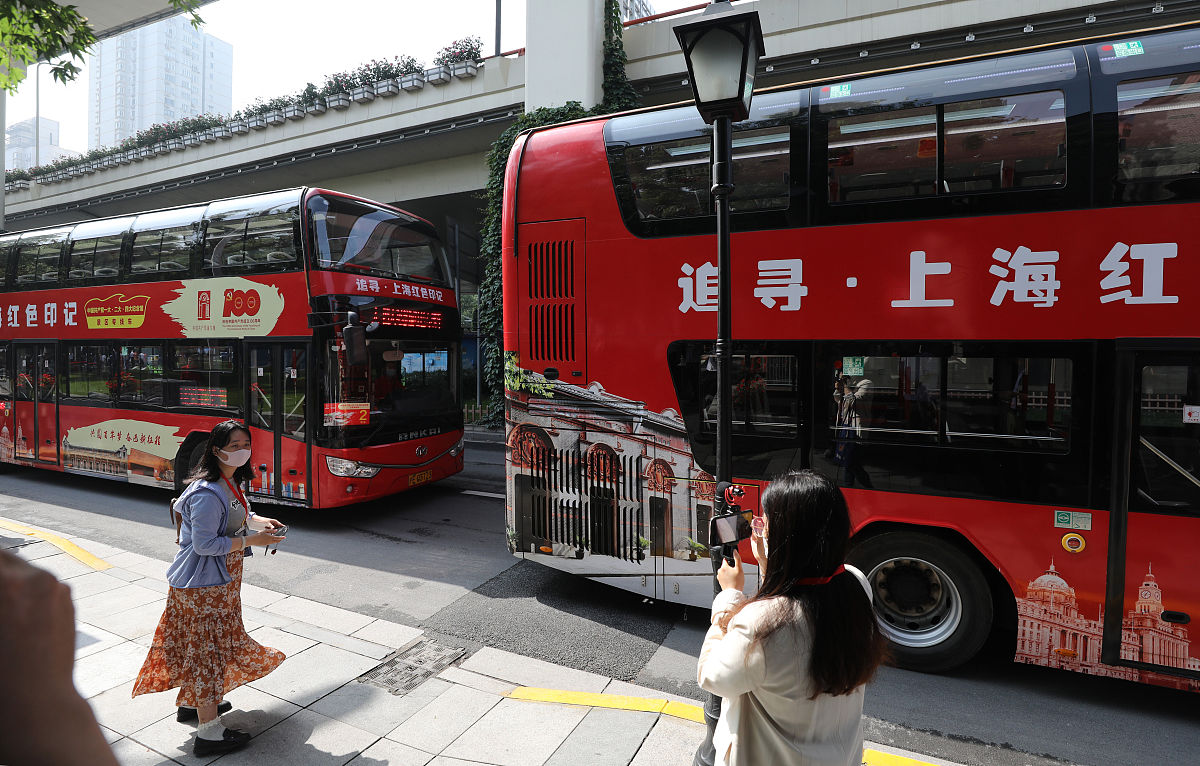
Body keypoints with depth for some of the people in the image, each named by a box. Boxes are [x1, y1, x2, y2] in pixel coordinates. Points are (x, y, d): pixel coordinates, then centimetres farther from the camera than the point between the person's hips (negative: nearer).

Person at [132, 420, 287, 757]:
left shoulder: (231, 482, 4)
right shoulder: (208, 494, -27)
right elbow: (205, 544, -26)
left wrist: (259, 520, 3)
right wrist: (251, 540, -23)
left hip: (220, 579, 10)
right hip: (204, 584, -10)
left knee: (200, 646, 24)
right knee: (208, 648, 0)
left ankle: (191, 703, 43)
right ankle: (209, 733, 11)